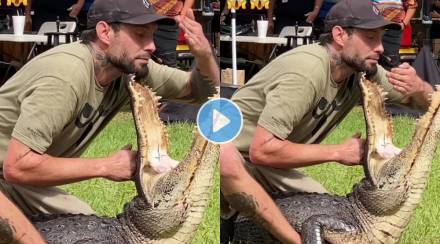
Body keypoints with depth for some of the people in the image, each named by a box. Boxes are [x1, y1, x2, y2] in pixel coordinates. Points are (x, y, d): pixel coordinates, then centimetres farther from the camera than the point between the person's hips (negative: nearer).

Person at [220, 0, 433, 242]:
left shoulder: (363, 70, -4)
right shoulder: (308, 70, -28)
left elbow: (428, 102, 7)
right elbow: (262, 150, -33)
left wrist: (419, 88, -18)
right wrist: (338, 152, -25)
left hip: (271, 170, 8)